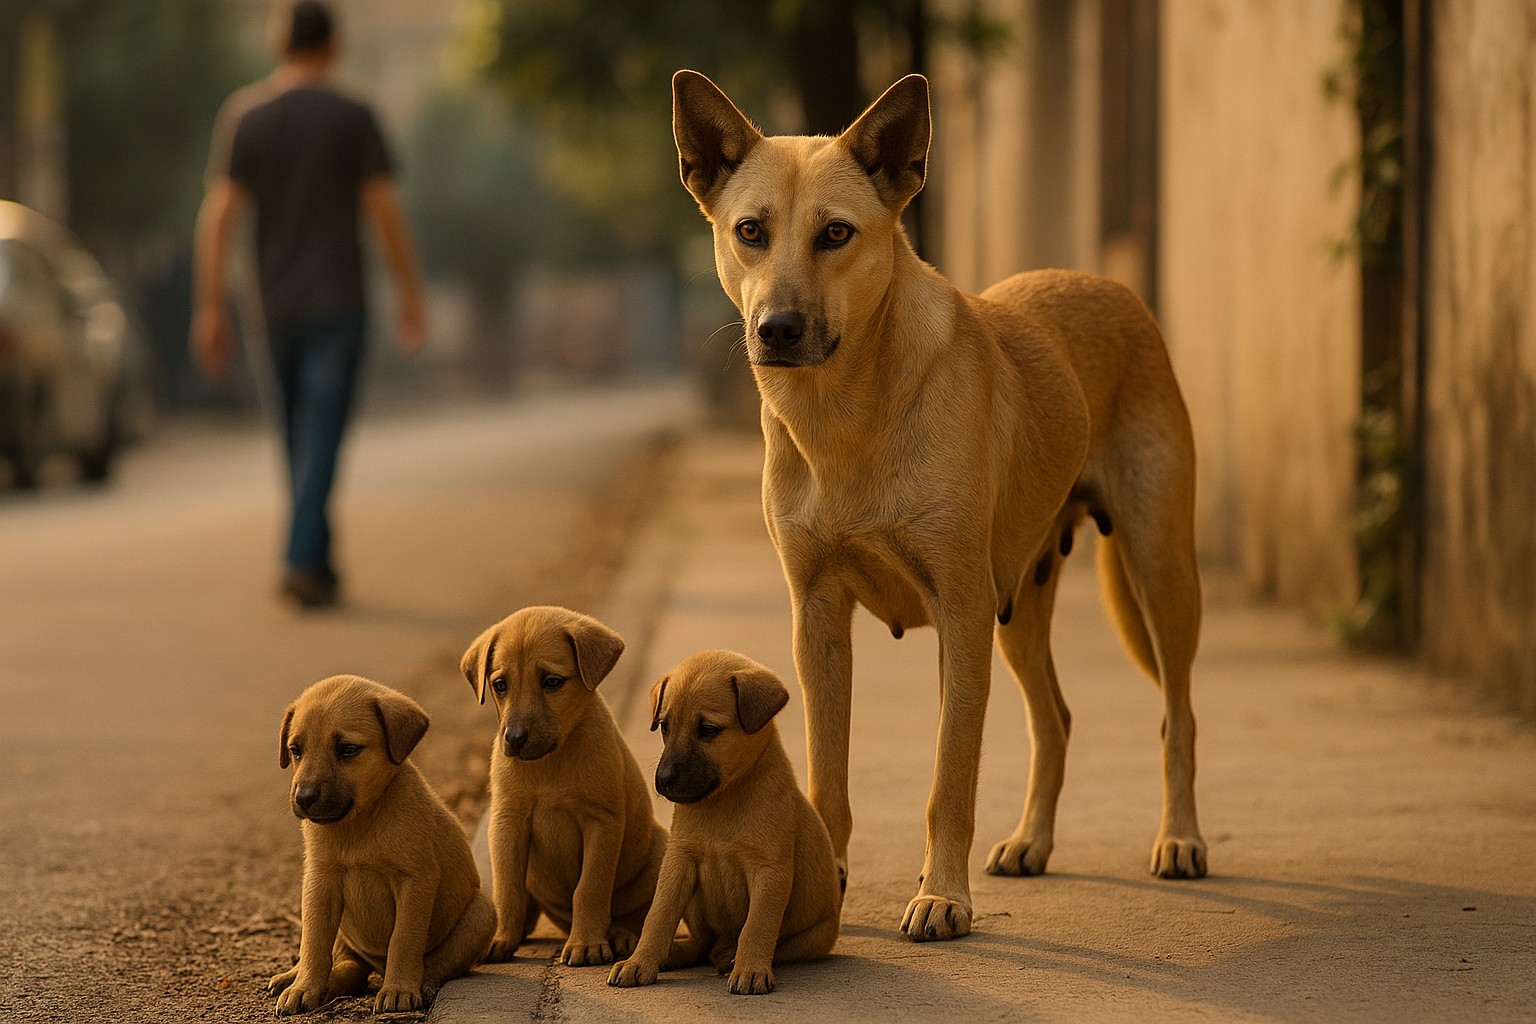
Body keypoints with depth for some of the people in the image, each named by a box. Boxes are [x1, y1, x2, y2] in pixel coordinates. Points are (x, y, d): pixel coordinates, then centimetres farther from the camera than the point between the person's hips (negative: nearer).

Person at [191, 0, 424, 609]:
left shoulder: (242, 115, -1)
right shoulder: (353, 117, -7)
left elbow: (218, 215, -7)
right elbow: (386, 214, -8)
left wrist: (209, 310, -5)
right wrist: (411, 298, 1)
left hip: (276, 307, 3)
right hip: (338, 306, -3)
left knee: (300, 437, 16)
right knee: (322, 436, -7)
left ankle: (318, 564, 22)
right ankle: (303, 563, -22)